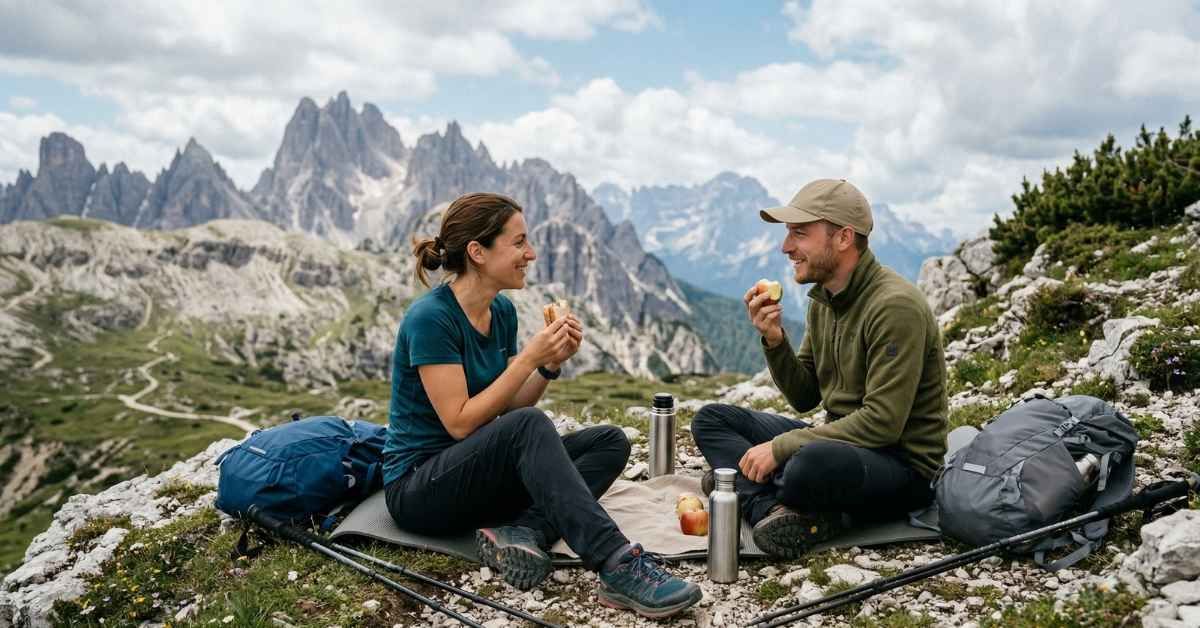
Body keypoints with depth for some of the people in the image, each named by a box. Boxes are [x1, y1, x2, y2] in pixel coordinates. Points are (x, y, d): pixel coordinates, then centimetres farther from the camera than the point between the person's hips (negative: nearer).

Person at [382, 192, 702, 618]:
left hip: (480, 477, 8)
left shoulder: (502, 311, 5)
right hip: (418, 488, -8)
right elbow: (460, 423, -22)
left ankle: (521, 530, -27)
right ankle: (618, 567, -40)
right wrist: (528, 357, -21)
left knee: (610, 441, -6)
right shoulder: (430, 318, -18)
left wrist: (550, 364, -9)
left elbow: (508, 409, 7)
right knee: (529, 425, -35)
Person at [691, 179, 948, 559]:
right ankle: (779, 511, -23)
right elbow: (805, 398, 10)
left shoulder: (895, 306, -19)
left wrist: (781, 446, -23)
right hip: (838, 444, 9)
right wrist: (774, 342, -8)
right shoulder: (822, 299, 7)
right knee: (711, 419, 1)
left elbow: (882, 422, -25)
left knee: (814, 462, -42)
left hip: (901, 464, -9)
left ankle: (751, 494, -10)